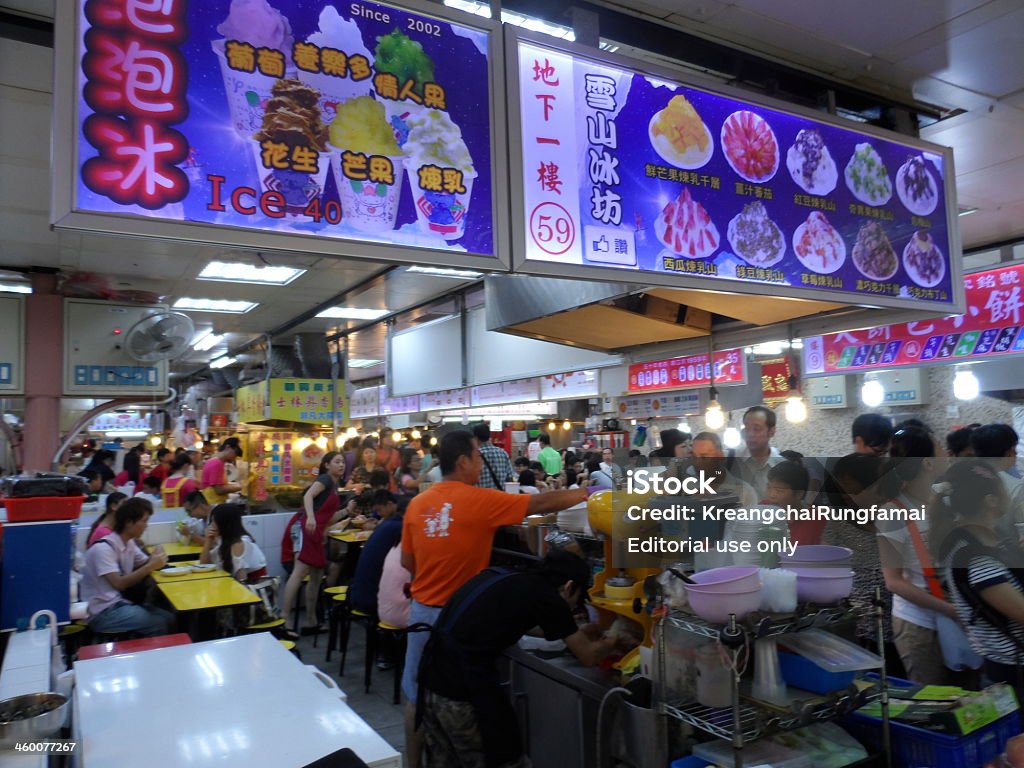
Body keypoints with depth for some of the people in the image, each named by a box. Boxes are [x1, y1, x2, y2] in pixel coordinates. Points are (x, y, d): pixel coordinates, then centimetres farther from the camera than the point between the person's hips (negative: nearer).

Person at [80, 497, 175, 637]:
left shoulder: (129, 543, 7)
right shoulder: (103, 548, -19)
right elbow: (119, 584, -26)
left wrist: (155, 559, -14)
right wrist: (151, 566, -26)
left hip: (119, 603, 8)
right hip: (102, 612, -8)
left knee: (170, 619, -5)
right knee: (159, 624, -20)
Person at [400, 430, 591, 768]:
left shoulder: (417, 504, 1)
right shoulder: (480, 501, -15)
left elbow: (407, 562, 9)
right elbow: (540, 504, -10)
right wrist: (586, 494, 2)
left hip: (422, 610, 5)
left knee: (418, 696, 17)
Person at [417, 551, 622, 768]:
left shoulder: (504, 579, 17)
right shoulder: (548, 598, -3)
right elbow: (588, 657, 8)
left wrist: (580, 633, 41)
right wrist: (612, 642, 30)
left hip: (431, 679, 8)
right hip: (464, 690, -8)